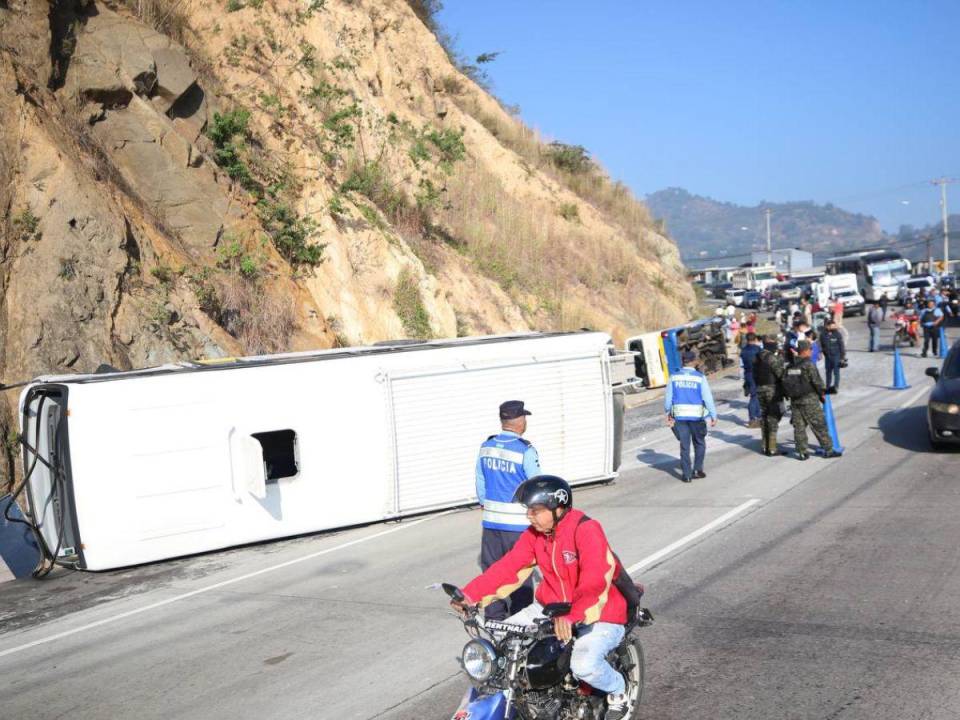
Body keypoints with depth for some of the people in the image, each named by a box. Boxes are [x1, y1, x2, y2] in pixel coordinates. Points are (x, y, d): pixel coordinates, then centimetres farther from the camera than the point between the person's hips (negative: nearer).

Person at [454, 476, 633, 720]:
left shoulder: (586, 530, -23)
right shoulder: (534, 534, 0)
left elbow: (595, 580, -36)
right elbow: (508, 566, -5)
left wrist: (570, 616, -49)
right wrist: (470, 595, -17)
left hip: (598, 613, -7)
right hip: (552, 608, 7)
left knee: (584, 665, -32)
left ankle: (617, 689, 3)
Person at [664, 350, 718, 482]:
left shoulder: (674, 377, 0)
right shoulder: (700, 377, -7)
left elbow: (668, 397, 5)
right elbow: (708, 398, -9)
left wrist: (668, 413, 17)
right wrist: (713, 416, -4)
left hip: (679, 415, 2)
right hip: (696, 416, -2)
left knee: (684, 445, 8)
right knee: (699, 443, 16)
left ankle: (687, 474, 8)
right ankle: (698, 469, 12)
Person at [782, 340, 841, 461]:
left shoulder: (789, 367, 6)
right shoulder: (809, 365, -13)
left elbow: (785, 383, 8)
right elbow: (817, 382, -12)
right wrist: (821, 395, 4)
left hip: (795, 401, 6)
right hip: (810, 401, -6)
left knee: (799, 427, 9)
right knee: (819, 426, 4)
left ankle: (801, 452, 10)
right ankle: (828, 450, 10)